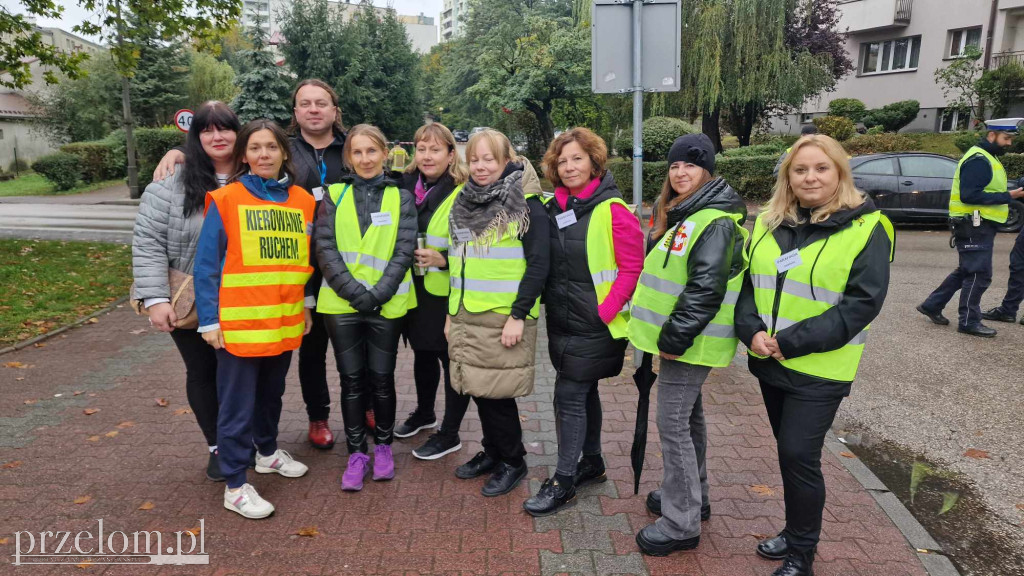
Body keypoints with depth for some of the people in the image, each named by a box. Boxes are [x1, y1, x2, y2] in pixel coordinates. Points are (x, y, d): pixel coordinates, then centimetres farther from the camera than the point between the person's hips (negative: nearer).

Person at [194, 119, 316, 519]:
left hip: (285, 322, 4)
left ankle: (268, 451, 43)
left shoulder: (303, 202, 4)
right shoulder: (225, 201, -7)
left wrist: (306, 305, 12)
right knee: (238, 404, 5)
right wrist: (209, 320, -9)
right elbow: (206, 264, -7)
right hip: (238, 323, -4)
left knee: (272, 393, 22)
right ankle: (235, 486, 18)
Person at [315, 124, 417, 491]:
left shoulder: (401, 198, 5)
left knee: (382, 378, 7)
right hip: (342, 304, 1)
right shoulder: (334, 195, 6)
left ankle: (383, 446, 26)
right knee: (352, 380, 7)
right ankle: (356, 453, 20)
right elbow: (325, 248, -2)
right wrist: (353, 291, -13)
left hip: (387, 305, 0)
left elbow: (404, 251, -2)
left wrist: (378, 294, -13)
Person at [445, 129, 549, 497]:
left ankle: (513, 462, 19)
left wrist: (518, 315, -17)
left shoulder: (524, 204, -7)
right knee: (478, 389, 13)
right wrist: (451, 312, 16)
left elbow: (538, 263, -12)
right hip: (466, 317, 6)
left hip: (504, 319, -6)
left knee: (497, 393, -1)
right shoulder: (464, 203, 13)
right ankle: (492, 452, 33)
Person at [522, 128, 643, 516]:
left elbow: (632, 267, -13)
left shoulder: (612, 210, -13)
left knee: (569, 396, -3)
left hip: (594, 324, -7)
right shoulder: (553, 208, 6)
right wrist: (547, 303, 8)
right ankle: (592, 463, 35)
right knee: (584, 392, 18)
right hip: (562, 320, 7)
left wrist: (604, 311, -16)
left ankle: (564, 482, 12)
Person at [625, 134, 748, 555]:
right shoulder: (684, 214, 13)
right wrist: (667, 333, 16)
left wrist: (674, 338, -23)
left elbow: (706, 290, -26)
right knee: (688, 416, 19)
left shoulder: (716, 222, -19)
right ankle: (692, 494, 34)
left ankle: (682, 523, 6)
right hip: (679, 336, 10)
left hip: (688, 340, -10)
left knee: (672, 424, -5)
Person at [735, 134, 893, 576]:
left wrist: (792, 342, -20)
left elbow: (862, 302, -16)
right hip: (769, 362, 5)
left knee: (799, 456, -4)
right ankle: (796, 532, 36)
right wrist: (752, 331, -13)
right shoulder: (767, 224, 6)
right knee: (791, 453, 17)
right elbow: (747, 282, 6)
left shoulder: (866, 229, -9)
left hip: (819, 369, -5)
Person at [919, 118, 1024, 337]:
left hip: (979, 226, 11)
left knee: (966, 271, 17)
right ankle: (969, 322, 5)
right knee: (979, 274, -4)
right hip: (974, 226, -11)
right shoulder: (978, 160, -16)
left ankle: (931, 305, 24)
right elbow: (969, 195, -25)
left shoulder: (987, 158, 17)